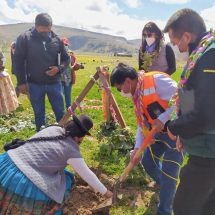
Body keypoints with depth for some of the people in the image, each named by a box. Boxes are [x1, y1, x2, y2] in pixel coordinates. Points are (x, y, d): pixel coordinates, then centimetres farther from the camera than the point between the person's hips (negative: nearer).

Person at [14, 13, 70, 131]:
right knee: (39, 114, 11)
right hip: (34, 84, -1)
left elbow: (66, 58, 9)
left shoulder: (56, 39, 0)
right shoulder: (24, 38, -6)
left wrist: (59, 68, -12)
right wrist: (22, 82, -6)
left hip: (54, 82, 2)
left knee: (60, 112, 9)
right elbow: (19, 61, -4)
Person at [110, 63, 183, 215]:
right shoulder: (136, 94, 4)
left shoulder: (156, 80, -23)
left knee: (169, 173, -2)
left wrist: (163, 119, -29)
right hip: (160, 132, 9)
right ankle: (165, 186, 46)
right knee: (147, 161, 17)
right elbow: (142, 123, 6)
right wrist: (137, 147, 0)